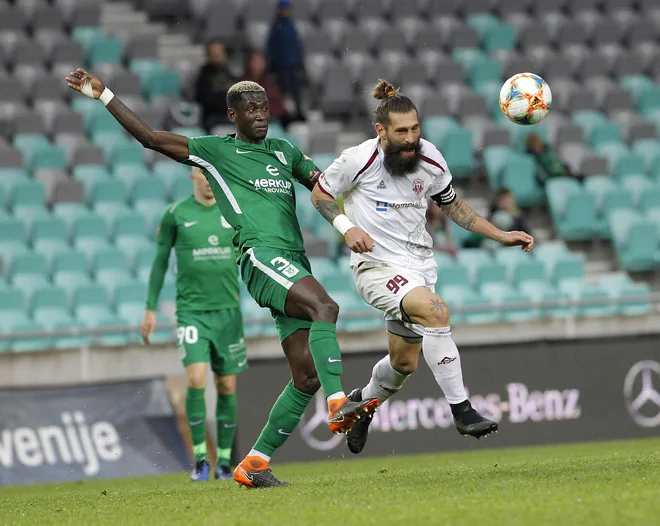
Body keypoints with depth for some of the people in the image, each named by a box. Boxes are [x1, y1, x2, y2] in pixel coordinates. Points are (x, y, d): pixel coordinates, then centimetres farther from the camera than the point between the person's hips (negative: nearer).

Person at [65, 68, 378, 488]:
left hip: (295, 263, 6)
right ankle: (338, 404, -44)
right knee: (325, 307, -33)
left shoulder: (285, 151, 25)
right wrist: (103, 95, 5)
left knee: (307, 376, -3)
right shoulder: (216, 151, 10)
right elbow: (150, 137, 8)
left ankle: (255, 463, 3)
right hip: (261, 253, -6)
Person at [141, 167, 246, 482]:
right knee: (195, 379, -17)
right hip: (191, 311, -2)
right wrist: (150, 309, 5)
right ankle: (200, 459, -7)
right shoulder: (176, 214, 1)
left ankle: (224, 461, 14)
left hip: (227, 310, 2)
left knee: (227, 386, 4)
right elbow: (160, 261, 7)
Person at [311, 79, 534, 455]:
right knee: (436, 311, -31)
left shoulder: (430, 160, -1)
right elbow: (321, 192, 1)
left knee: (405, 363, 12)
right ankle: (461, 411, -27)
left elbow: (452, 205, 16)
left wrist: (501, 236, 10)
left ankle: (364, 402, 46)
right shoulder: (358, 160, -14)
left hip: (420, 266, 6)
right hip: (378, 266, -6)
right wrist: (347, 227, -16)